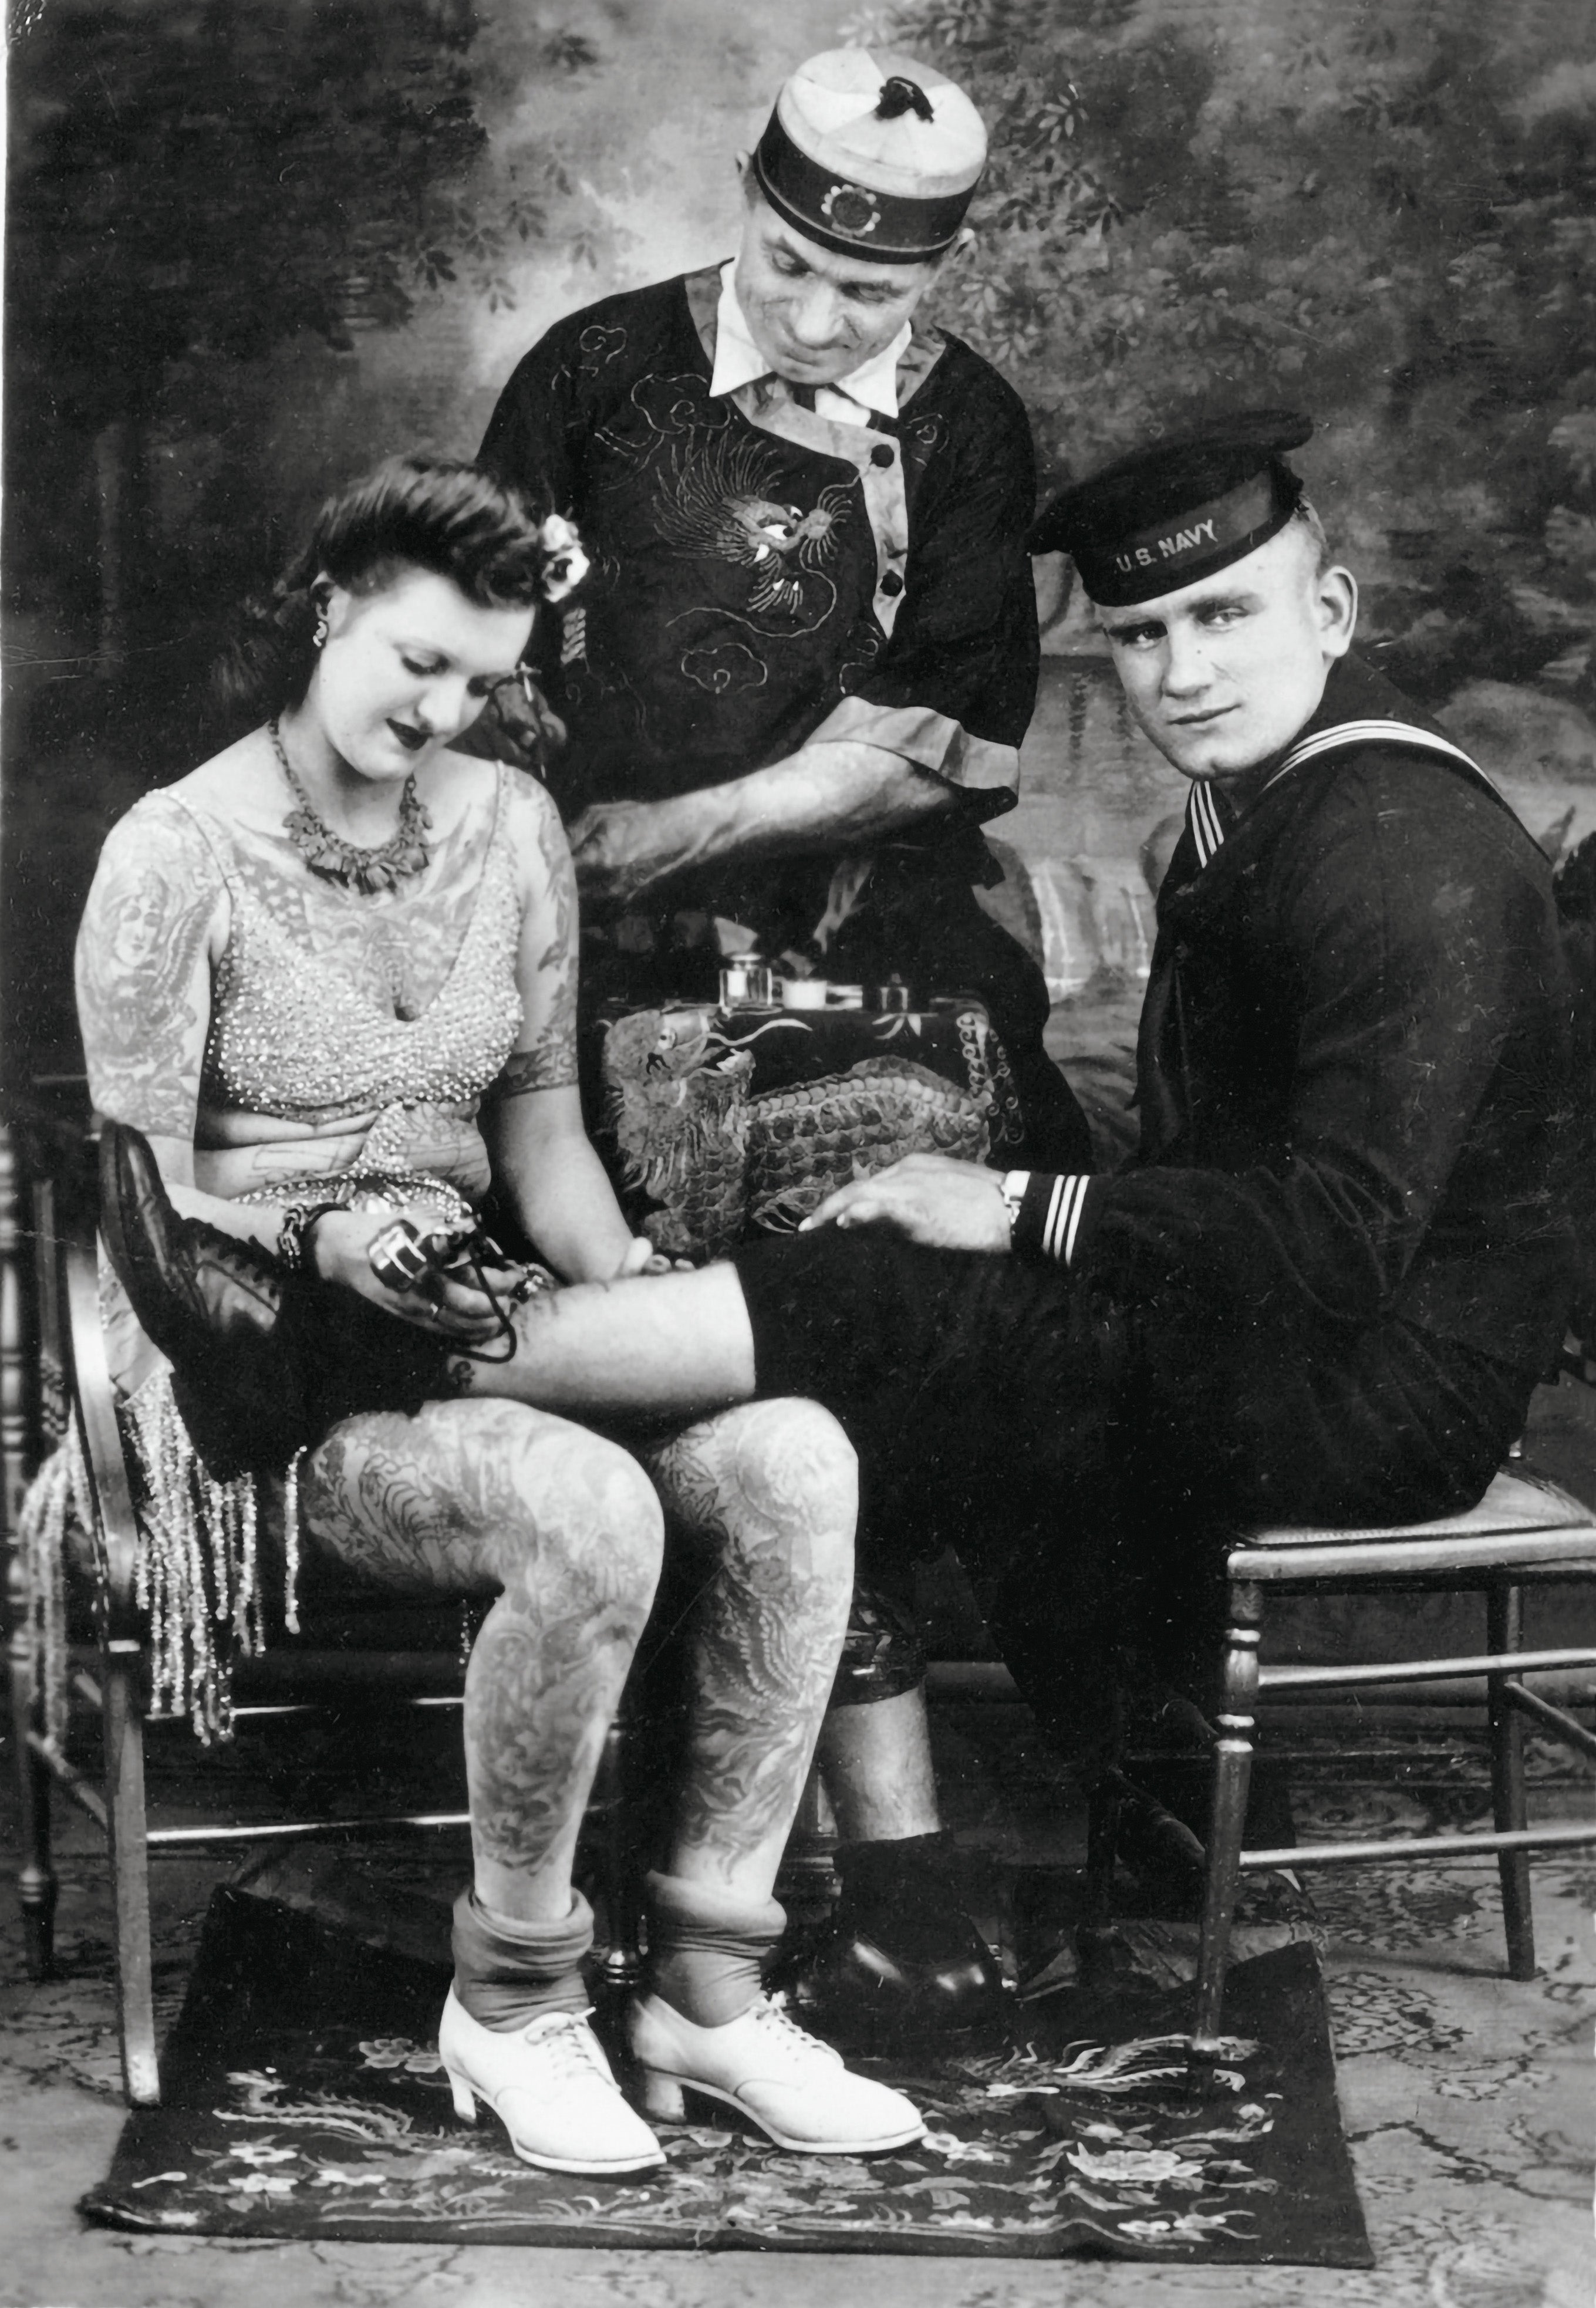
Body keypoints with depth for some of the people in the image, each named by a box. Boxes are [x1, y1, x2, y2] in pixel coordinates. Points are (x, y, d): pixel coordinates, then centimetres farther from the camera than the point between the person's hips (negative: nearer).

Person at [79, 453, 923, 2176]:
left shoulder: (508, 824, 10)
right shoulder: (177, 855, -7)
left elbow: (539, 1115, 13)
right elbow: (143, 1194, -7)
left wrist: (623, 1284, -5)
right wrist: (323, 1242, -24)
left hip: (466, 1315, 6)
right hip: (267, 1368, -5)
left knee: (795, 1457, -22)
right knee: (594, 1511, -33)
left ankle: (706, 1991, -11)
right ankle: (509, 2001, -10)